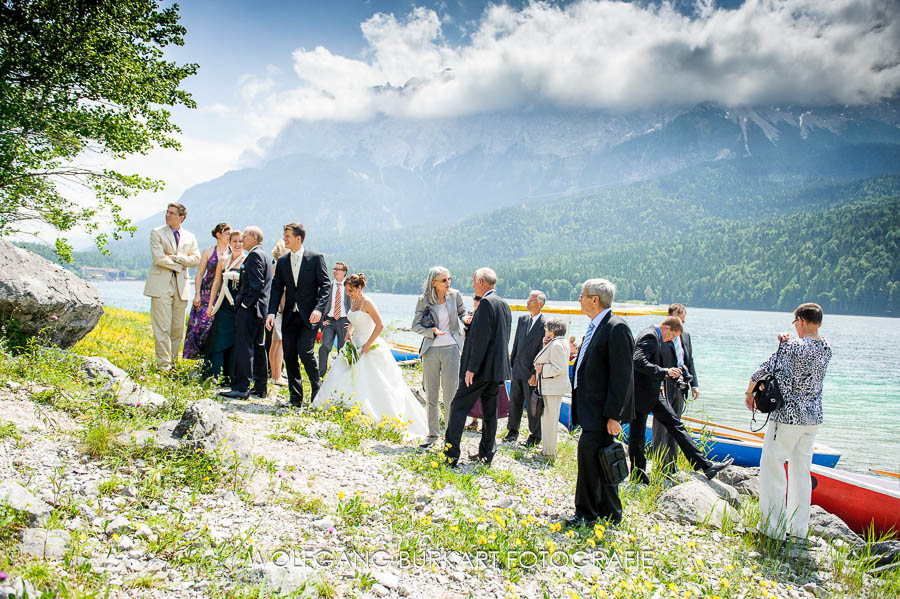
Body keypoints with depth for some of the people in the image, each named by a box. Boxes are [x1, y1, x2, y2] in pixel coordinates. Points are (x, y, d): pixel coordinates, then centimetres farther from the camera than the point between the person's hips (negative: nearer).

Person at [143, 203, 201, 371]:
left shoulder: (190, 237, 15)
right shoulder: (157, 232, 4)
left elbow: (196, 259, 4)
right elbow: (158, 258, -8)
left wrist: (176, 257, -8)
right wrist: (178, 266, -4)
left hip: (181, 286, 4)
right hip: (161, 284, -4)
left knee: (178, 328, 4)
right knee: (162, 328, -6)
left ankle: (171, 362, 14)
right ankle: (163, 365, 0)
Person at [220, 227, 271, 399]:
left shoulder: (254, 255, -10)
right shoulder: (263, 255, 21)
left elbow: (256, 283, -20)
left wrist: (245, 303, -17)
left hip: (249, 309, -10)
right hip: (259, 309, 10)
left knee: (243, 347, -11)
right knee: (258, 347, 11)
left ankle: (241, 388, -12)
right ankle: (260, 388, 15)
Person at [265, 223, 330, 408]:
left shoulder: (316, 258, -1)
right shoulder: (282, 261, 11)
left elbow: (325, 284, -5)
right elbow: (276, 288, 7)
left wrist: (319, 308, -18)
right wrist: (271, 313, -6)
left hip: (309, 316, -5)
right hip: (290, 316, 5)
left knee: (305, 351, -16)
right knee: (289, 356, 4)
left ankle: (317, 388, 8)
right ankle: (296, 399, 13)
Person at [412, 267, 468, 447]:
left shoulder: (455, 295, -1)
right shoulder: (424, 300, -3)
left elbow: (462, 312, 16)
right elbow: (415, 325, 1)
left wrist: (466, 319, -7)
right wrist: (432, 331, -16)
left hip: (451, 348, -1)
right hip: (431, 349, 1)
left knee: (450, 394, -2)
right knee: (431, 395, 9)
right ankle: (433, 433, 22)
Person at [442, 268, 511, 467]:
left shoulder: (486, 303, -16)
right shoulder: (504, 305, 13)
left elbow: (481, 339, -21)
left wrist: (471, 368, -19)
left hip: (482, 368, -9)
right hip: (498, 368, 9)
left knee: (459, 407, -2)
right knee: (489, 411, 13)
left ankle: (451, 455, -3)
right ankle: (486, 454, 20)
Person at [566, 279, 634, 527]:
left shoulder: (616, 328, -16)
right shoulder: (595, 327, 13)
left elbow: (621, 375, -19)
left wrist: (613, 415, -20)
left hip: (603, 409, -10)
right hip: (591, 407, 10)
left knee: (588, 450, -11)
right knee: (600, 457, 14)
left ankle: (586, 514, 1)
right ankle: (609, 513, 24)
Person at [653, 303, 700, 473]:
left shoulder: (685, 336, 13)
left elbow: (690, 361, 19)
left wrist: (694, 384, 12)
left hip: (679, 388, 8)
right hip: (663, 388, -8)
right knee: (661, 428, -3)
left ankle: (672, 468, 24)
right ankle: (661, 467, 4)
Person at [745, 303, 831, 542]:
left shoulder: (792, 347, -17)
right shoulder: (826, 348, 4)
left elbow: (763, 371, -18)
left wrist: (749, 393, -2)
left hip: (788, 417, -7)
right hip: (813, 418, 7)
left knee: (772, 468, 1)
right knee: (801, 471, 14)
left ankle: (775, 529, 2)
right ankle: (798, 529, 21)